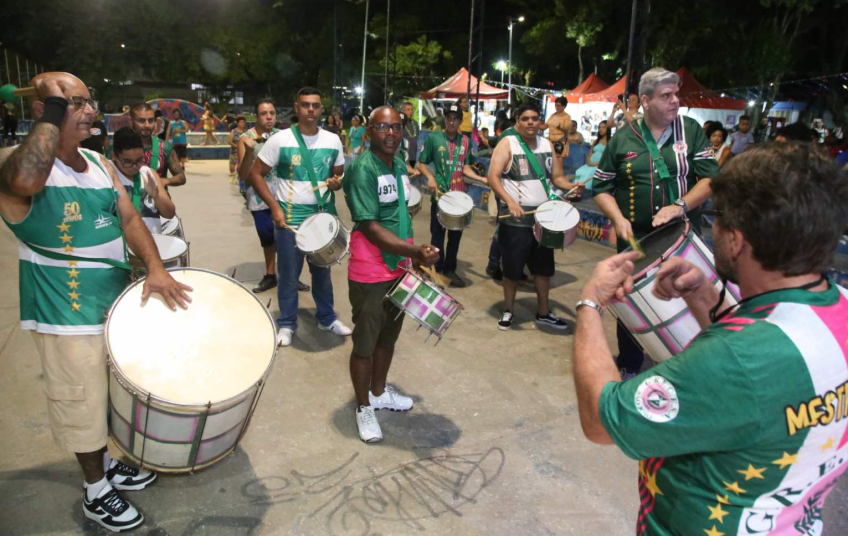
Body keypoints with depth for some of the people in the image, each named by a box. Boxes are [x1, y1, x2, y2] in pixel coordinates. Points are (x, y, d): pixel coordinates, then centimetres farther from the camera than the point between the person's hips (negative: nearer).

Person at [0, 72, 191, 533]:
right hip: (67, 315, -7)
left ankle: (108, 464, 47)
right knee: (83, 405, 9)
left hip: (117, 301, 7)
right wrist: (53, 110, -31)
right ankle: (95, 492, 30)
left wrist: (154, 266, -14)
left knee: (112, 396, 24)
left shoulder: (100, 163, 6)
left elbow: (129, 219, 2)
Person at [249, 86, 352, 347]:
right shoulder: (280, 140, -8)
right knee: (288, 274, 7)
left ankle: (327, 318, 32)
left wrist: (337, 183, -10)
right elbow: (255, 173, -4)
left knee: (322, 271, 16)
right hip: (289, 218, -3)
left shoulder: (333, 141, 3)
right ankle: (287, 324, 23)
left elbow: (340, 174, 14)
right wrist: (274, 206, -13)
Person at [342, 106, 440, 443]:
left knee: (389, 336, 21)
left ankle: (379, 392, 41)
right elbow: (370, 228, -23)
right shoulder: (363, 169, -17)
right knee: (365, 343, 7)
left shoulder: (399, 166, 8)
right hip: (370, 275, -8)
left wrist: (416, 256, 17)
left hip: (399, 268, 8)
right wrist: (414, 251, -30)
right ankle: (364, 407, 25)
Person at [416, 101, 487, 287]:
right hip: (440, 195, -4)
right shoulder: (433, 138, -4)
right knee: (438, 234, 4)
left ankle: (450, 270, 25)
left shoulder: (465, 141, 7)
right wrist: (430, 177, -19)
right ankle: (436, 271, 15)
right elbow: (421, 164, -1)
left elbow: (465, 168, 12)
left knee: (456, 235, 11)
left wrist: (482, 179, -3)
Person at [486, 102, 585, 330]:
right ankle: (508, 310, 24)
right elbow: (493, 177, -16)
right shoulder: (507, 144, -7)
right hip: (515, 218, -5)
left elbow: (556, 177, 12)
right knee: (512, 267, 5)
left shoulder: (547, 145, 9)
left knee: (543, 266, 13)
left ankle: (543, 312, 27)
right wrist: (510, 201, -29)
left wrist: (571, 186, -10)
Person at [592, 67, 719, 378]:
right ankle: (629, 368, 30)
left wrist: (680, 206, -21)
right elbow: (601, 187, 6)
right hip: (635, 238, 1)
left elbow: (710, 177, -4)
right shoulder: (622, 139, 2)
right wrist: (618, 218, -10)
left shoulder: (691, 131, 1)